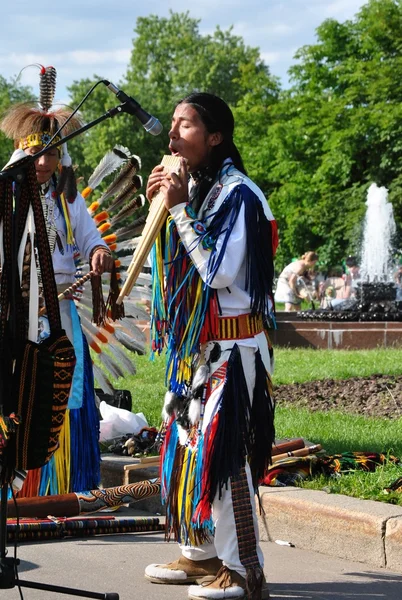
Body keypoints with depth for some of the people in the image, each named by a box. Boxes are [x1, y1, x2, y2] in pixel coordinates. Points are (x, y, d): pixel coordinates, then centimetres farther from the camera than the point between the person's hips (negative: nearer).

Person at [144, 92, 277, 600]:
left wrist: (179, 208, -20)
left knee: (220, 452, -10)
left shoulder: (236, 194, -15)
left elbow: (219, 271, -23)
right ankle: (200, 555, 22)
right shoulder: (190, 187, 11)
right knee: (187, 444, 12)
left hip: (231, 346, -9)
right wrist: (159, 207, 3)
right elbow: (173, 264, 17)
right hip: (192, 344, 9)